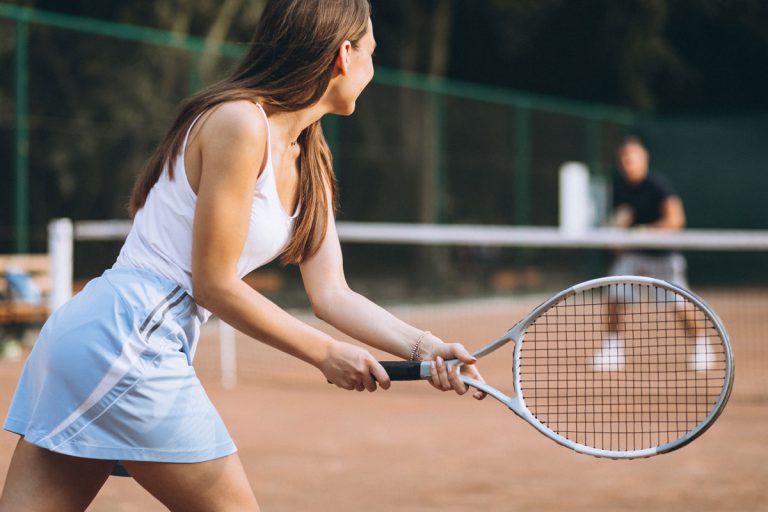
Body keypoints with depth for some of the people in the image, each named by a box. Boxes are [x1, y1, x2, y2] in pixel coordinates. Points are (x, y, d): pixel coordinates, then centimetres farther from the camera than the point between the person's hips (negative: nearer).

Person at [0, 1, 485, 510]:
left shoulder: (310, 167, 14)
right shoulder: (240, 122, -14)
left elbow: (332, 294, 11)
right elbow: (215, 285, -14)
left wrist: (421, 346, -3)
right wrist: (324, 353, -8)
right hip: (129, 335, -9)